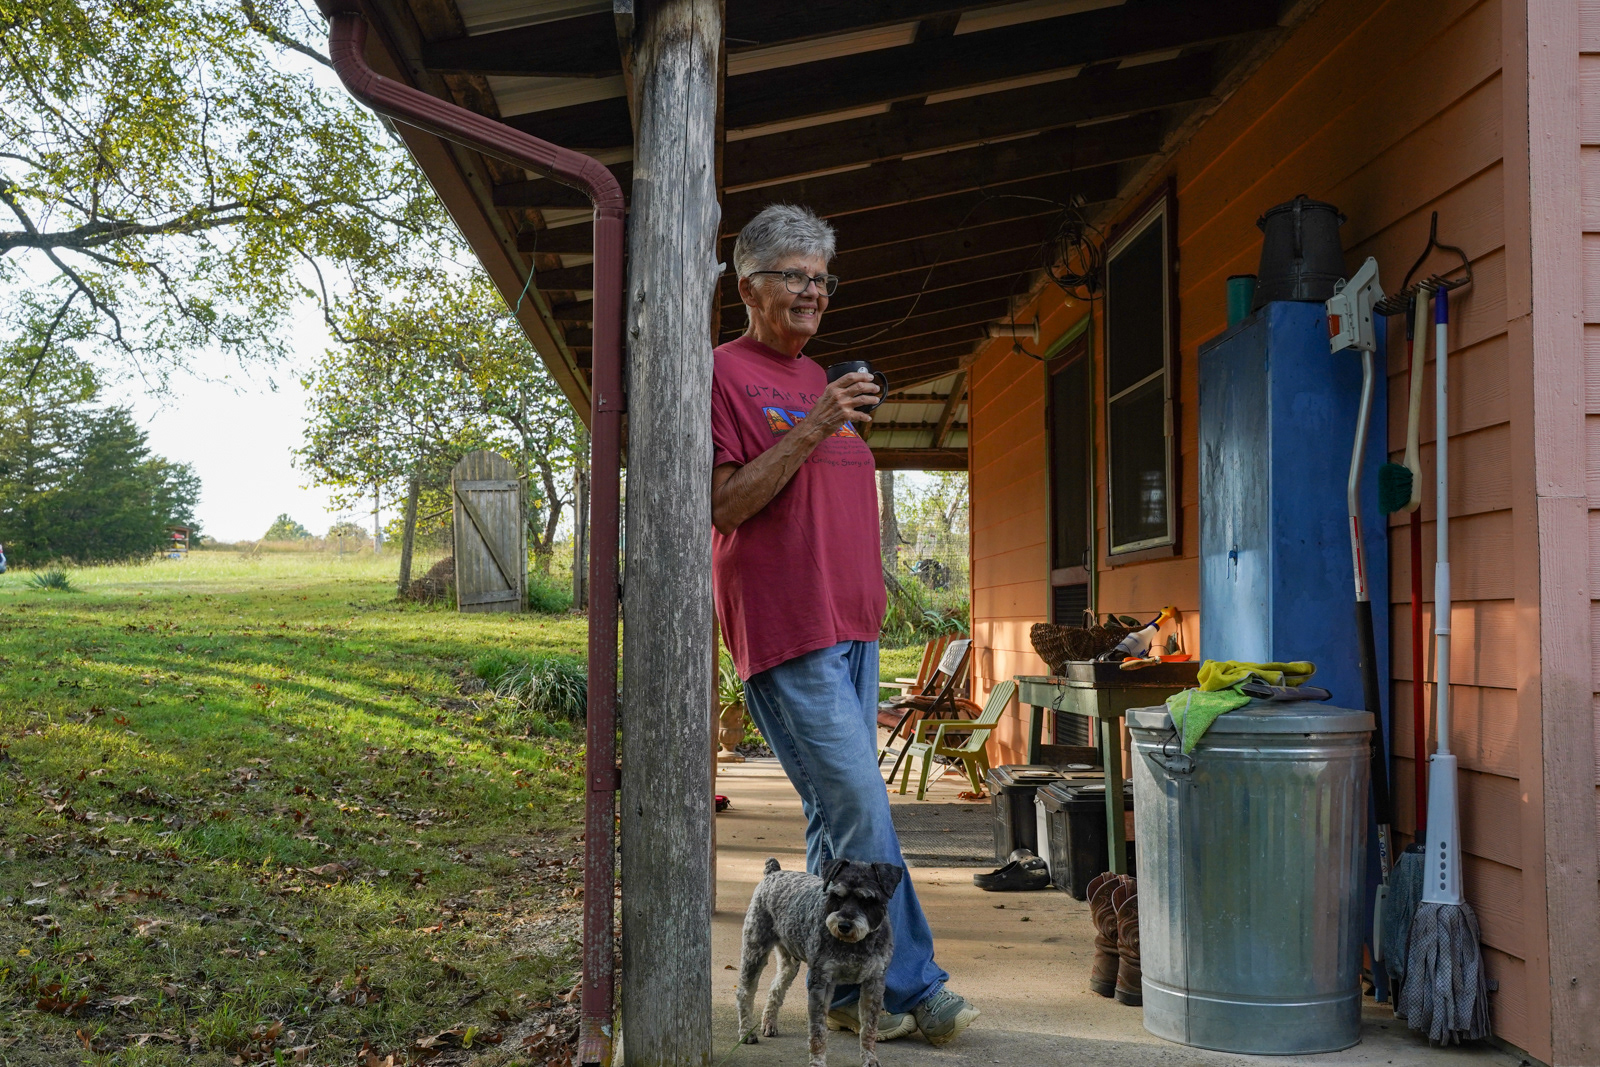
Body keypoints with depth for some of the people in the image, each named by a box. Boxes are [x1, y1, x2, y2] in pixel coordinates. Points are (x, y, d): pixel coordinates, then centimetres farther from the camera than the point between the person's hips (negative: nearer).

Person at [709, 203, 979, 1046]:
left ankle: (850, 992, 17)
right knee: (861, 816, -9)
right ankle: (912, 990, -1)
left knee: (839, 819, 10)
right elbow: (723, 504, -13)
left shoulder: (818, 379, 21)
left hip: (851, 628, 8)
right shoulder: (724, 374, -5)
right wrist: (810, 430, -20)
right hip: (787, 632, -8)